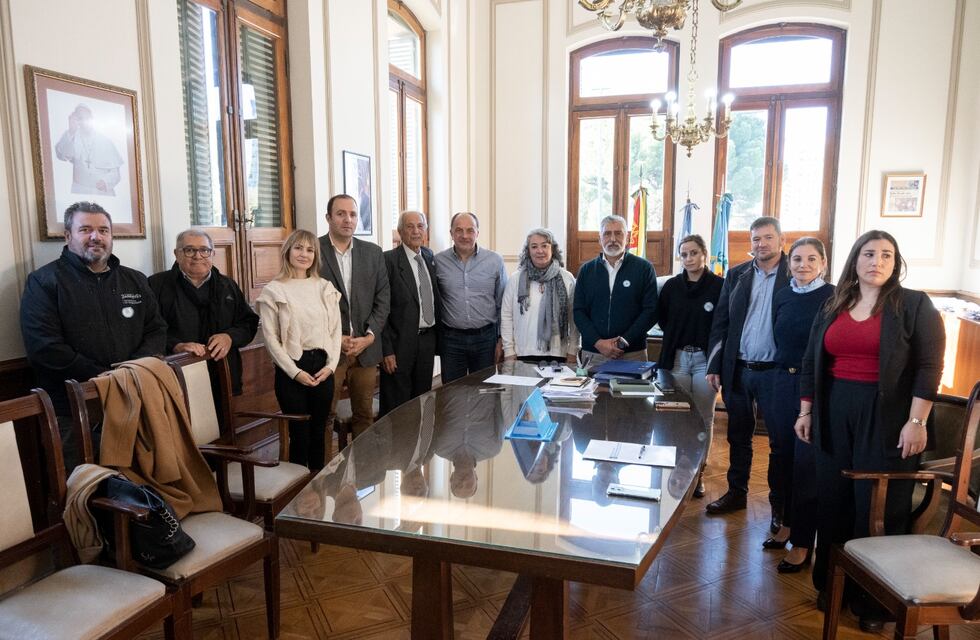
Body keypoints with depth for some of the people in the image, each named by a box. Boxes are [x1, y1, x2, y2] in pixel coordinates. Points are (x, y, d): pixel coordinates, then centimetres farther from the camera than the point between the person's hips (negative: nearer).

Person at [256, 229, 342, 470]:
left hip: (323, 367, 3)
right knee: (300, 433, 3)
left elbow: (336, 329, 7)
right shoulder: (273, 291, -2)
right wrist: (295, 372, -11)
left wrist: (331, 365, -5)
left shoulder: (326, 287, 7)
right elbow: (270, 338, -5)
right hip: (291, 369, -3)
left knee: (319, 431, 12)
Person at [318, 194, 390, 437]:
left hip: (365, 347, 4)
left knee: (364, 414, 12)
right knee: (324, 416, 4)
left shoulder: (373, 252, 8)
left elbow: (382, 298, 7)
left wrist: (369, 337, -5)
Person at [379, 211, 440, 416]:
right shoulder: (389, 260, -11)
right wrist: (386, 350, -16)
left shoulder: (430, 258, 10)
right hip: (401, 343, -6)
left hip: (427, 340, 6)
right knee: (395, 408, 3)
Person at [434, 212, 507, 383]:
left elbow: (502, 305, 5)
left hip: (486, 337, 0)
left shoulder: (495, 260, 1)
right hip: (451, 338, 0)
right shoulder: (438, 261, 0)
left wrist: (502, 339, 2)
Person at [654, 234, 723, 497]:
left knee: (704, 418, 6)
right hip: (677, 357, 2)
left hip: (706, 359, -2)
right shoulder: (672, 286, 4)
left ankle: (698, 473, 18)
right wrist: (677, 337, 8)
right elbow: (661, 318, 16)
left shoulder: (720, 286, -6)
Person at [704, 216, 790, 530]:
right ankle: (736, 492, 30)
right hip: (737, 371, 3)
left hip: (775, 372, -3)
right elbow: (720, 323, 6)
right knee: (738, 436, 15)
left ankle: (780, 503, 22)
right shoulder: (736, 275, 6)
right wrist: (714, 366, 2)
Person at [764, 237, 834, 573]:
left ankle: (803, 543, 13)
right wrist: (786, 370, 9)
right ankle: (788, 524, 33)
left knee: (807, 463, 1)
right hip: (784, 382, 6)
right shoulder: (782, 296, 7)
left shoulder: (832, 297, -10)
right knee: (785, 455, 15)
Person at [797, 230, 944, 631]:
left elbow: (929, 366, -8)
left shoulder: (914, 305, -2)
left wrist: (917, 421, -14)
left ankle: (875, 598, 19)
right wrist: (806, 411, 10)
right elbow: (811, 363, 13)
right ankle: (830, 583, 25)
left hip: (887, 419, -4)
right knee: (833, 503, 10)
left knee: (879, 508, 4)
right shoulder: (832, 308, 10)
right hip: (834, 415, 4)